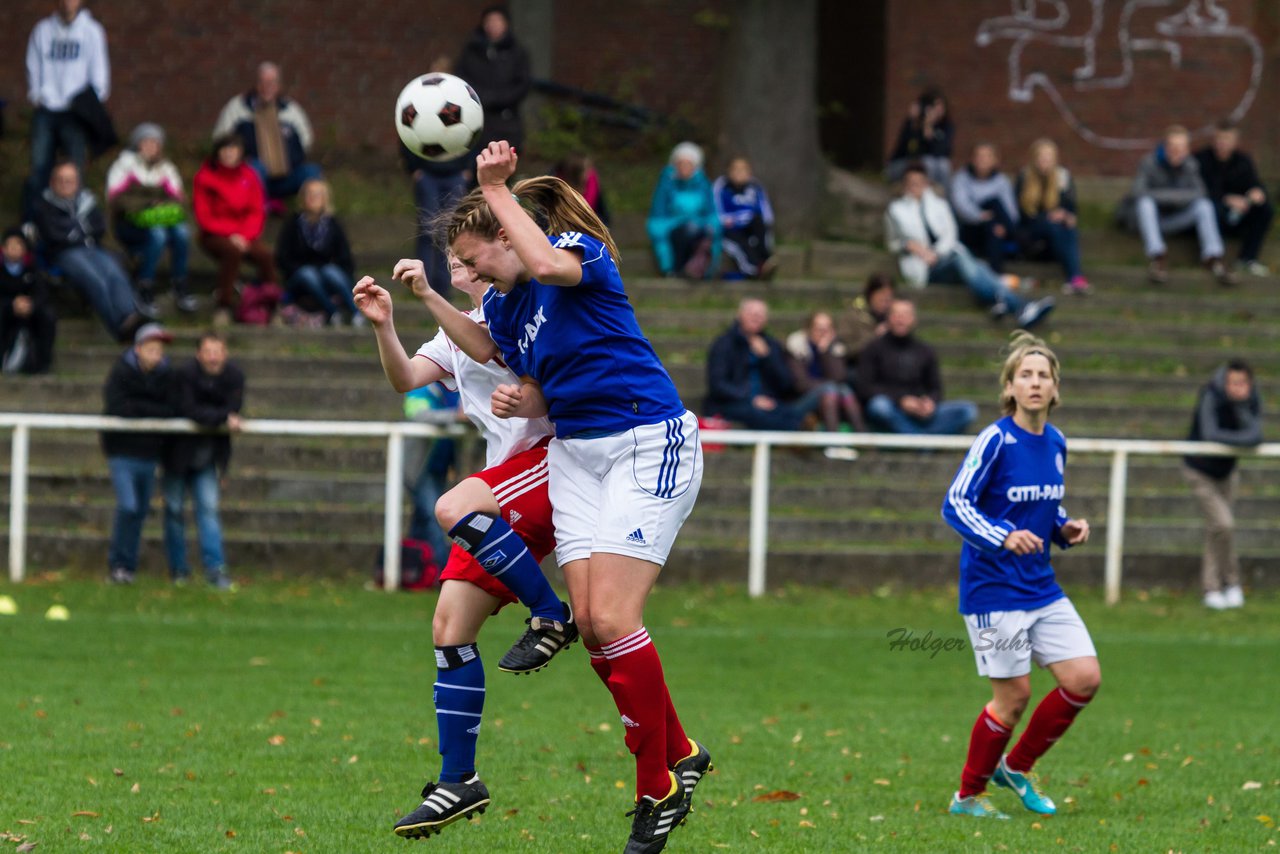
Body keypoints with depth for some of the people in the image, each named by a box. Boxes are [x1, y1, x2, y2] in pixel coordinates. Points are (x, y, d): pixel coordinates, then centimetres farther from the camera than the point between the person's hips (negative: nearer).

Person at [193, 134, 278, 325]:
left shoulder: (249, 176, 6)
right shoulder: (205, 177, -3)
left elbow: (257, 212, 4)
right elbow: (203, 216, -6)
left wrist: (244, 235, -14)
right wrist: (230, 236, -17)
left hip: (245, 235, 3)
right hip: (215, 235, -3)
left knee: (265, 255, -28)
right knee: (232, 251, -37)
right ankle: (224, 307, -31)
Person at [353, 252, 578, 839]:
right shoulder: (458, 331, 22)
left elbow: (496, 346, -21)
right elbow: (405, 379, 7)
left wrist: (429, 297, -28)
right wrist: (383, 326, -10)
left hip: (554, 458, -8)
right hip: (509, 502, 8)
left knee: (453, 508, -34)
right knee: (450, 628, -1)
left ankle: (551, 616, -19)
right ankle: (457, 784, 3)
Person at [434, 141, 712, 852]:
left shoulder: (582, 248, -10)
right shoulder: (501, 307, 12)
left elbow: (550, 264, -35)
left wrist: (497, 189, -26)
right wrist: (518, 402, -2)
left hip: (648, 445, -8)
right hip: (574, 454, 8)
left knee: (612, 618, -16)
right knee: (590, 621, -3)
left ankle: (657, 789, -5)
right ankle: (679, 754, 14)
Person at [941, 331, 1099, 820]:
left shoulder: (1056, 443, 7)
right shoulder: (995, 441, -14)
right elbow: (955, 504, -17)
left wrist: (1065, 529, 0)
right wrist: (1004, 537, -30)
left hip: (1042, 587, 7)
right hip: (994, 590, -7)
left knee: (1084, 679, -1)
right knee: (1014, 695, -4)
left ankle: (1017, 767, 19)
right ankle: (968, 796, 15)